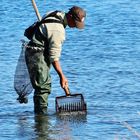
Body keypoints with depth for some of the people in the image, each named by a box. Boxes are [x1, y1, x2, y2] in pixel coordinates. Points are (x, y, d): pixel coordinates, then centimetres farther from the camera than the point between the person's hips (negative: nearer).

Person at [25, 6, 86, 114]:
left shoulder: (58, 14, 4)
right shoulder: (58, 30, -24)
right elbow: (54, 57, -22)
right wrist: (62, 76, -17)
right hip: (37, 55, -11)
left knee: (46, 85, 12)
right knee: (43, 87, -14)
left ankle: (40, 113, 14)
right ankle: (41, 113, -16)